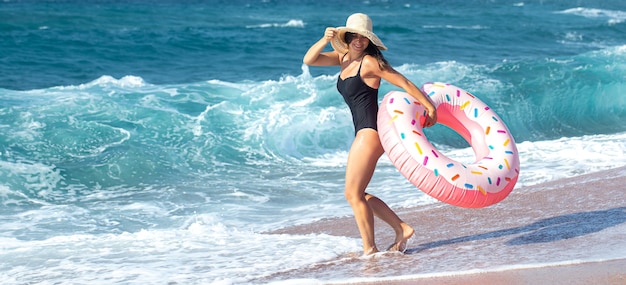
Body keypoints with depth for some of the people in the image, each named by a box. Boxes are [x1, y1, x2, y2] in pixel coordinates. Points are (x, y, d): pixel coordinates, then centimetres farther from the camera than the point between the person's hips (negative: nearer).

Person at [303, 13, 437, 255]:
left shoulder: (370, 62, -11)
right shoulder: (344, 57, 13)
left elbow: (405, 83, -9)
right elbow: (309, 60, 8)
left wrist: (430, 107, -8)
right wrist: (325, 40, -9)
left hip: (370, 132, -9)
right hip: (364, 133, 9)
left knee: (353, 193, -6)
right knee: (357, 194, 12)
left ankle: (370, 249, 1)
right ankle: (401, 229, 17)